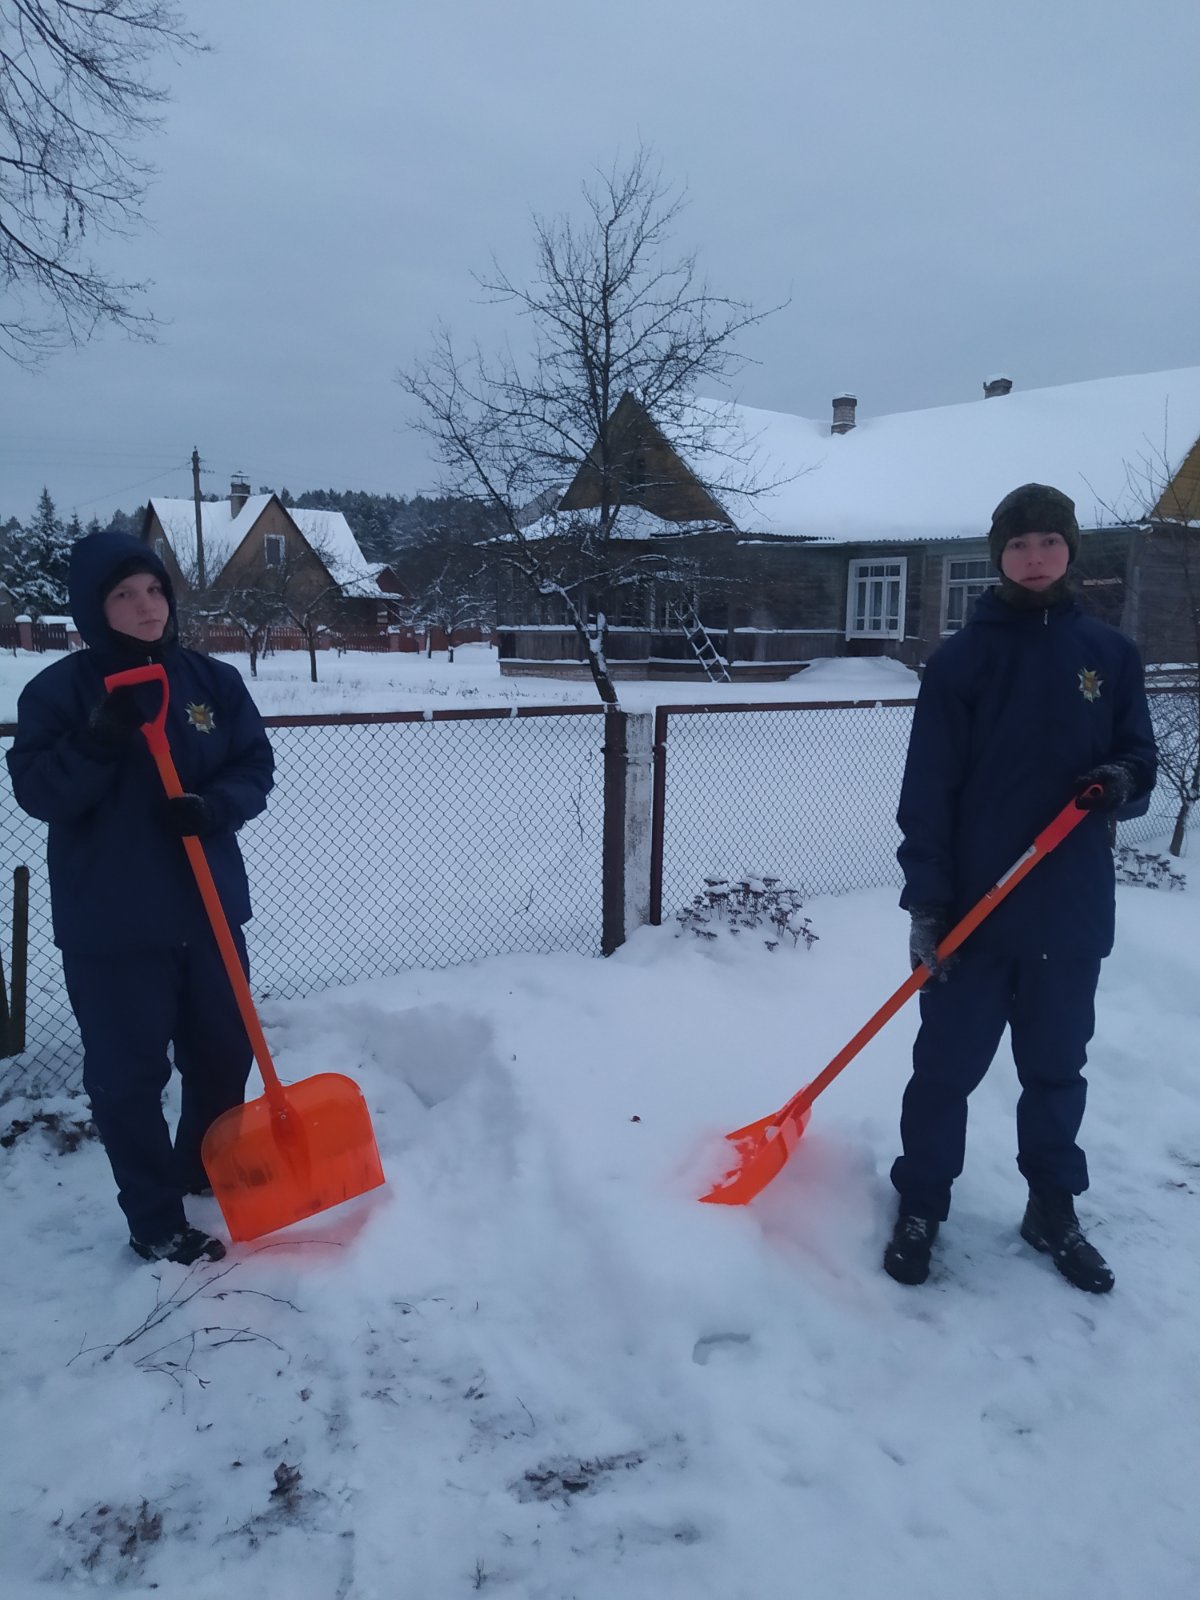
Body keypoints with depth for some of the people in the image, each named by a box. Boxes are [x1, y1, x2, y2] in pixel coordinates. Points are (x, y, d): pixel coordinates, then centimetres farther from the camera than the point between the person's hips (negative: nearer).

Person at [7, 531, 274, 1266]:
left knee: (225, 1056, 16)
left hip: (207, 907, 4)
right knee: (128, 1076, 3)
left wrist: (214, 807, -17)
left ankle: (208, 1171, 41)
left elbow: (257, 766, 3)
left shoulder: (213, 679, 3)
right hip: (109, 925, -3)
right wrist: (98, 744, -26)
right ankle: (156, 1221, 19)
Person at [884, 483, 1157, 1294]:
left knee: (1057, 1067, 16)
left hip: (1071, 910, 3)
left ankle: (1054, 1210, 34)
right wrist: (925, 900, -13)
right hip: (973, 907, -2)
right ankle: (921, 1207, 26)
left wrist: (1123, 781, -16)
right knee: (947, 1066, 8)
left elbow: (1140, 759, 9)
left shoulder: (1111, 654, 4)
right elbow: (928, 788, -8)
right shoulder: (960, 659, -5)